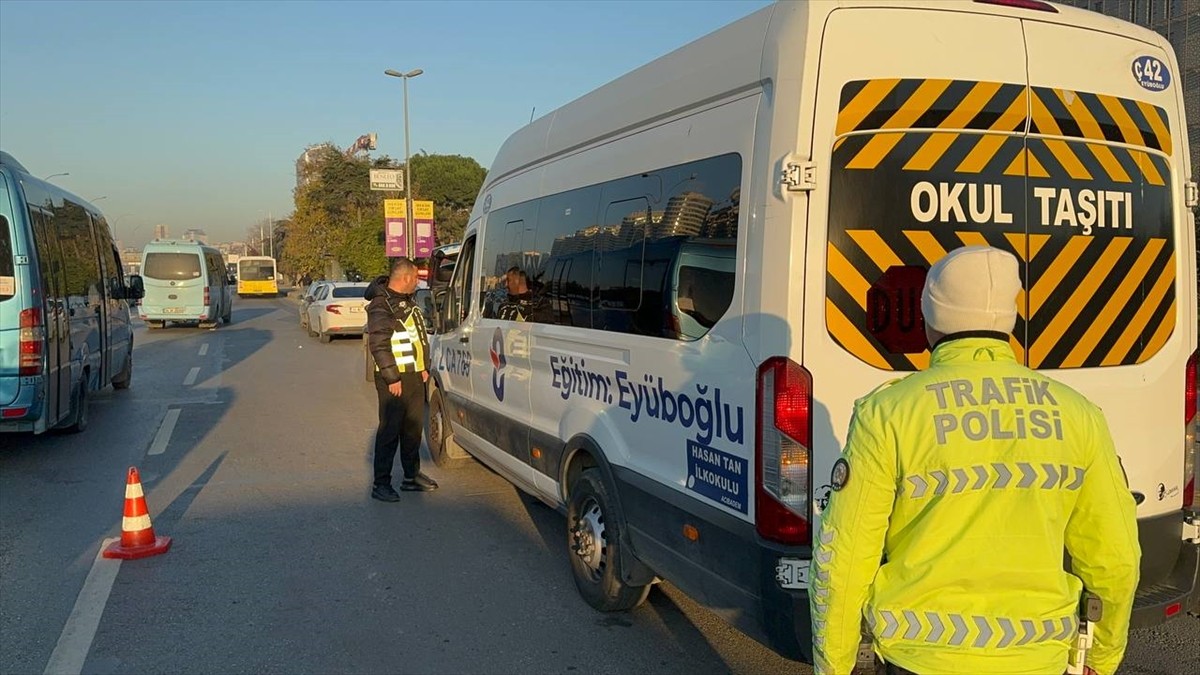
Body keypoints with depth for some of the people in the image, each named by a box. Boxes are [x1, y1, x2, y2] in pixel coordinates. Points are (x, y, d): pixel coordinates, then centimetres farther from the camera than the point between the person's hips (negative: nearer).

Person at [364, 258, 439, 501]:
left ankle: (412, 476, 27)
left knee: (414, 427, 15)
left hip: (415, 376, 9)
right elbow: (378, 345, -21)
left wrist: (424, 367, 17)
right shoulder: (381, 306, -15)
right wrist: (392, 378, -22)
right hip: (394, 379, -9)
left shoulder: (409, 301, 14)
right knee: (390, 430, -5)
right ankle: (381, 484, 2)